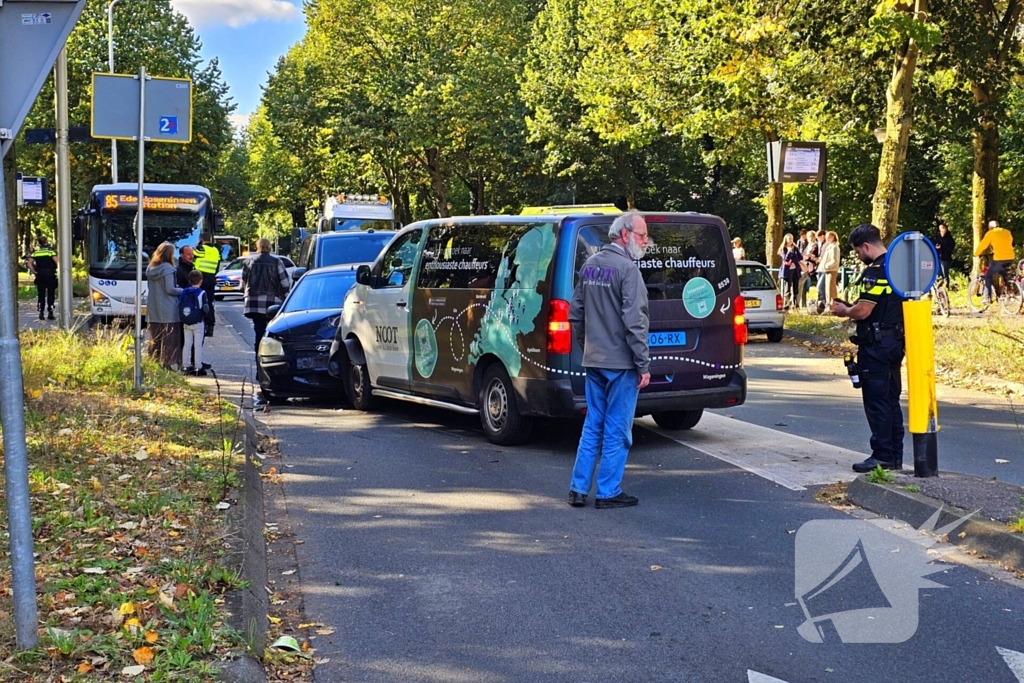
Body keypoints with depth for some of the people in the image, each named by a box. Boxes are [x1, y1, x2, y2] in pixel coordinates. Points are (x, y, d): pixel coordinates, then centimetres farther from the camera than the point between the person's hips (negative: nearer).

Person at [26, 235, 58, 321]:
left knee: (41, 295, 7)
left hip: (40, 276, 3)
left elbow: (29, 263, -5)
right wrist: (57, 270, -5)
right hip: (50, 276, -3)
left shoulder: (35, 252, 5)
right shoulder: (50, 251, -6)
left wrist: (34, 271, 1)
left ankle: (41, 314, 4)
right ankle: (50, 313, 2)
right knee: (50, 295, 5)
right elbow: (57, 262, -19)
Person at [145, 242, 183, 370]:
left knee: (155, 337, 12)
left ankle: (155, 361, 16)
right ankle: (169, 362, -3)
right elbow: (170, 289, -16)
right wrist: (182, 291, -1)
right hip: (168, 310, -7)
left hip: (153, 309, 7)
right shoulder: (167, 268, -13)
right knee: (169, 336, -2)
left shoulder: (151, 268, 10)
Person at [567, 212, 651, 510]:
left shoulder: (590, 265, 10)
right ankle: (608, 493, 8)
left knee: (593, 426, 15)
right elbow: (634, 322, -18)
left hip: (593, 360, 8)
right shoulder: (627, 268, -14)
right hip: (620, 362, -7)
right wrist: (643, 365, -14)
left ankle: (578, 489, 16)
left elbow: (576, 312, 16)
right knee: (617, 430, 2)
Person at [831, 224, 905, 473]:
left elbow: (863, 311, -21)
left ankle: (883, 457, -1)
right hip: (895, 342, 10)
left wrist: (844, 311, -1)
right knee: (891, 400, 13)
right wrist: (852, 308, 15)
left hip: (876, 344, -10)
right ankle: (895, 456, 18)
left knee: (876, 401, -4)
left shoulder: (876, 270, -17)